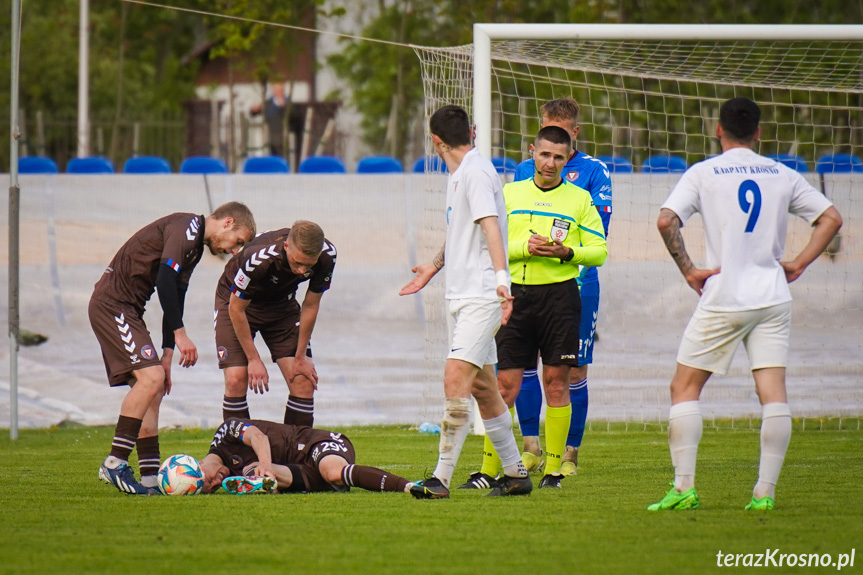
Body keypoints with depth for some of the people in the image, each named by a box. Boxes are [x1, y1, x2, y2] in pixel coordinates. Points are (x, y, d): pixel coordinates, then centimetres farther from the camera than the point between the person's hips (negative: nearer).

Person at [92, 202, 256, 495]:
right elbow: (165, 279, -23)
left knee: (152, 392, 7)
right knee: (151, 378, -19)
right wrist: (180, 334, -20)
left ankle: (150, 478, 5)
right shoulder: (187, 227, -12)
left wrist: (167, 355, 17)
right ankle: (114, 463, -18)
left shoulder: (195, 244, 19)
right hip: (111, 303, -11)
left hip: (128, 309, 11)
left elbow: (175, 295, 21)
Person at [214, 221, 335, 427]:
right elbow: (236, 309, -22)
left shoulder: (327, 256, -27)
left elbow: (310, 306, -10)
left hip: (282, 302, 4)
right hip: (238, 302, -3)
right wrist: (254, 359, -17)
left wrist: (300, 357, -6)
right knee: (236, 381, -17)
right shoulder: (258, 259, -39)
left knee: (304, 380, -10)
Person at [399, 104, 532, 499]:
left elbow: (490, 225, -24)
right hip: (461, 295, 10)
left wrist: (501, 279, -34)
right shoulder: (457, 175, 18)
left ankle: (441, 478, -21)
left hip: (481, 296, -10)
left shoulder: (476, 171, -12)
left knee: (456, 378, -17)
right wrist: (435, 266, 48)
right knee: (481, 387, 12)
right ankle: (515, 474, 20)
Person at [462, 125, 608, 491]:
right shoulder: (510, 194, 10)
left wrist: (567, 252, -12)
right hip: (517, 294, 1)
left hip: (560, 295, -1)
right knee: (506, 386, -2)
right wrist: (524, 247, -11)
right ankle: (488, 471, 2)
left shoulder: (580, 199, 8)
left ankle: (553, 470, 6)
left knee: (556, 382, -2)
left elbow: (599, 252, 6)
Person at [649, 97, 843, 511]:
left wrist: (689, 271, -6)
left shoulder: (703, 173, -1)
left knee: (685, 386, 6)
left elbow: (666, 220, -14)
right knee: (773, 392, 0)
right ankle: (765, 490, -7)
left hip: (724, 299, -3)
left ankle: (684, 487, -3)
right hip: (773, 298, 3)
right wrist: (797, 265, 8)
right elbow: (831, 219, 9)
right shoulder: (782, 175, 8)